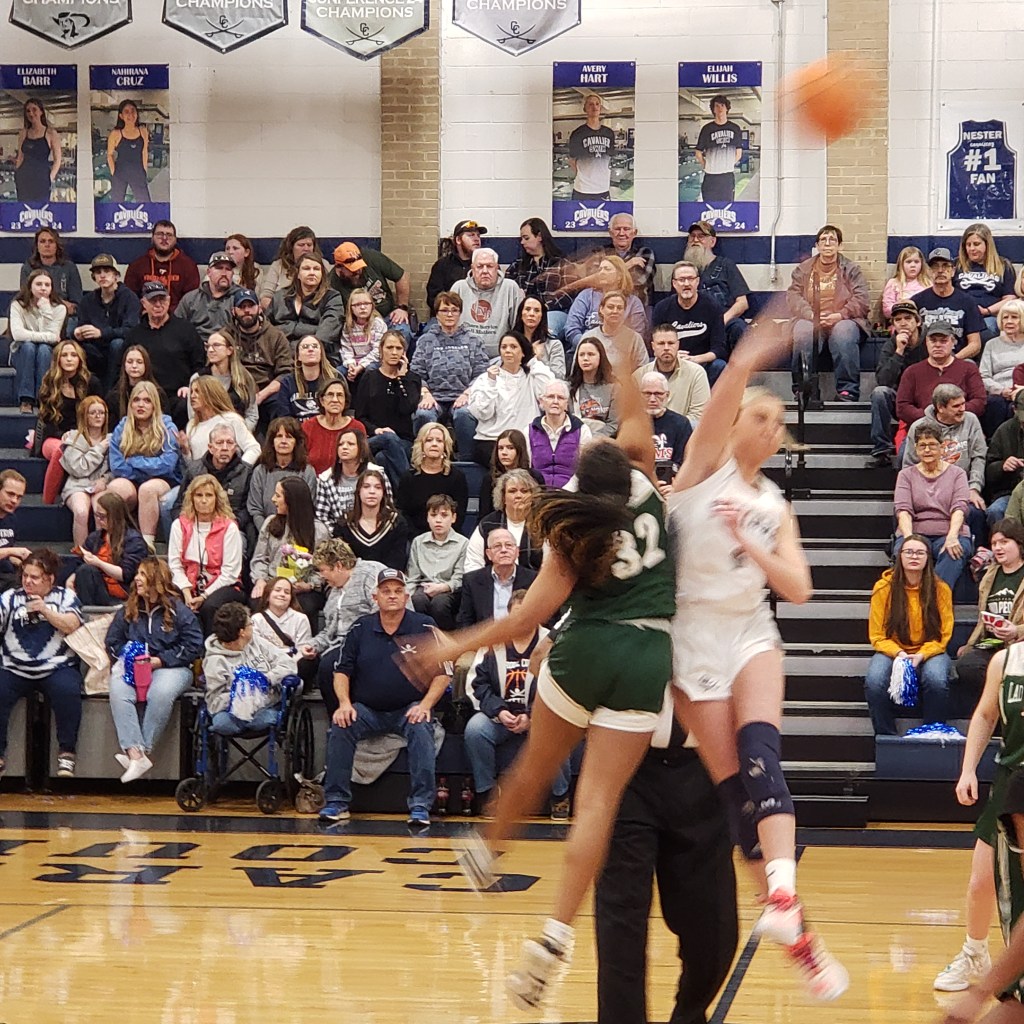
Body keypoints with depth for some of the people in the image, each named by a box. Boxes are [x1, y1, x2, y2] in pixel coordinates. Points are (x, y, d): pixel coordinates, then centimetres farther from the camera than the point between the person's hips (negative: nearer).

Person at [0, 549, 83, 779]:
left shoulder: (65, 596, 11)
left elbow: (72, 626, -3)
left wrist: (45, 611, -14)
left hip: (56, 668, -1)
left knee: (68, 691, -32)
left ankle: (66, 752, -20)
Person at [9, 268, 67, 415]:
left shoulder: (59, 308, -6)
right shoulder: (18, 305, -10)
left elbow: (53, 337, -18)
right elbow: (17, 334, -25)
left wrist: (46, 309, -23)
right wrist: (46, 337, -23)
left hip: (47, 355, 1)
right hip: (22, 354, -1)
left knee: (44, 349, -34)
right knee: (28, 346, -35)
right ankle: (26, 401, -39)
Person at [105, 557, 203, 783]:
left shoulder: (177, 610, 2)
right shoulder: (127, 610, 16)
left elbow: (193, 645, -5)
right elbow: (112, 642, 18)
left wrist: (159, 660, -11)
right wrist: (128, 658, -4)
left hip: (169, 668, -3)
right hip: (132, 668, 3)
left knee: (160, 694, -38)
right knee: (118, 692, -31)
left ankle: (143, 751, -33)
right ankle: (135, 753, -40)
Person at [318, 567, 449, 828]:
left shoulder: (425, 627, -1)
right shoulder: (360, 628, 5)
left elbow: (442, 674, 0)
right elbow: (342, 671, 8)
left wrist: (425, 705, -15)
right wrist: (345, 704, -10)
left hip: (409, 710, -2)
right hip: (366, 710, 2)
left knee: (422, 729, -33)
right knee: (340, 726, -26)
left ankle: (420, 806, -30)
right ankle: (337, 802, -20)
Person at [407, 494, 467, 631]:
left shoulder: (462, 543, 4)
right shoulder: (418, 542, 16)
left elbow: (459, 579, -3)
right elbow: (412, 578, 12)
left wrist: (441, 587, -21)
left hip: (449, 590, -2)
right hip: (424, 587, 2)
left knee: (439, 603, -35)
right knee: (417, 600, -32)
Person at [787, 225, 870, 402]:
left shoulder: (851, 270, 15)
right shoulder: (803, 269, 19)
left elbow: (861, 300, 2)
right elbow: (793, 296, 5)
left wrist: (839, 315, -16)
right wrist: (811, 315, -15)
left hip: (843, 321, -1)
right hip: (810, 320, 1)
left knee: (844, 334, -37)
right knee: (803, 333, -35)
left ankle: (847, 392, -34)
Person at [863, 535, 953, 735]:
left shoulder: (940, 589, -4)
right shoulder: (884, 588, -4)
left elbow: (943, 635, 0)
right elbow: (877, 636, 0)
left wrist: (921, 655, -19)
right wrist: (898, 653, -20)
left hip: (929, 652, 0)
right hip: (893, 650, 0)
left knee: (936, 680, -35)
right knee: (874, 682, -32)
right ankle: (886, 737, -13)